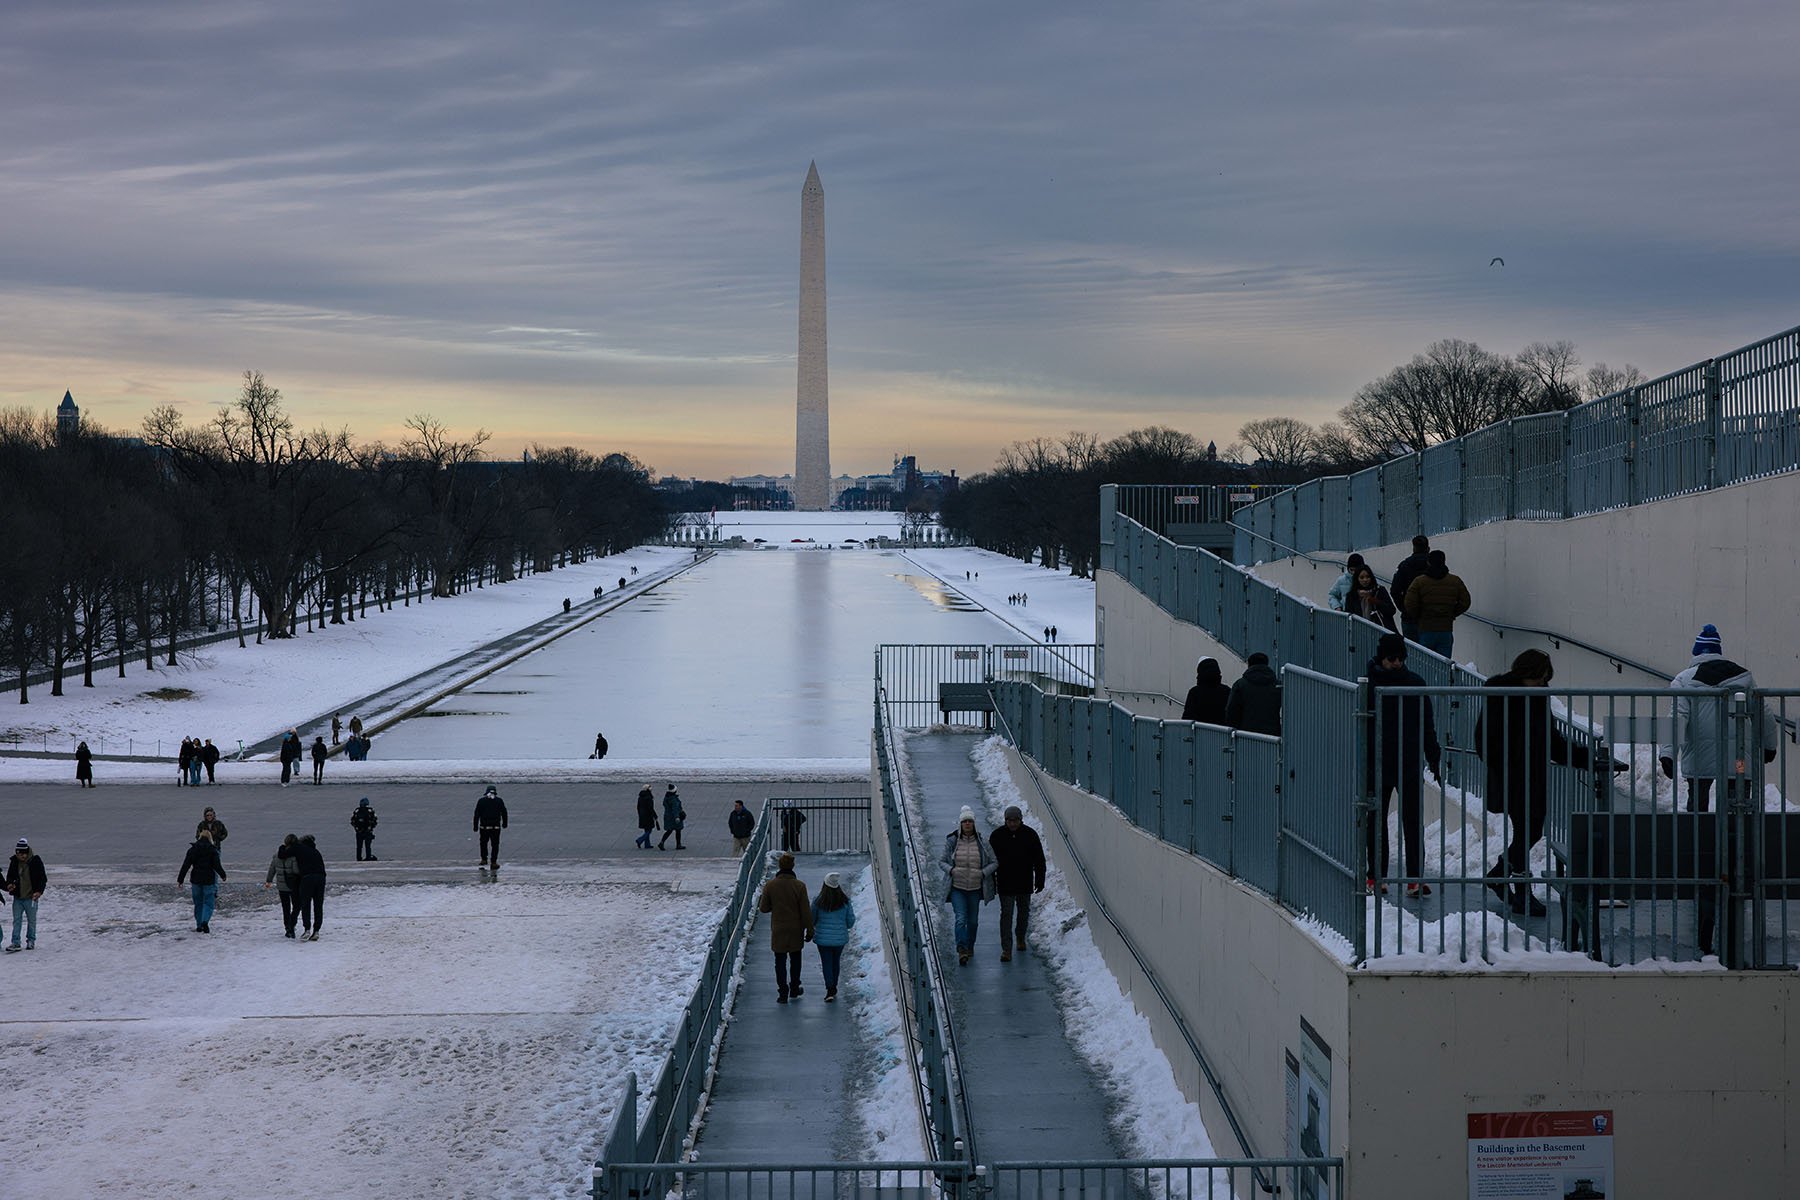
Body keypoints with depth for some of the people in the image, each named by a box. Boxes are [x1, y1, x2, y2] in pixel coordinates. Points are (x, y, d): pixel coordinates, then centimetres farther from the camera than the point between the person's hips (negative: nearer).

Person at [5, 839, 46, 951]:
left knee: (31, 920, 6)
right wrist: (9, 885, -6)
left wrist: (39, 891, -14)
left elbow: (42, 879, -3)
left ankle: (31, 941, 16)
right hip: (17, 897, 3)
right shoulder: (14, 862, 4)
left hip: (31, 897, -3)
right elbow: (10, 876, 15)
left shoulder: (36, 862, -7)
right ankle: (15, 942, 2)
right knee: (16, 920, 1)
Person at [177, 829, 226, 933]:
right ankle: (205, 921, -21)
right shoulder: (212, 849, -5)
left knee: (198, 903, 14)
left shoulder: (193, 849, 1)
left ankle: (199, 925, 15)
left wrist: (180, 879, 1)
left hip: (196, 879, 2)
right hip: (209, 880, -2)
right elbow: (217, 865, -7)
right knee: (208, 903, 1)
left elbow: (186, 865, -1)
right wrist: (223, 875, 11)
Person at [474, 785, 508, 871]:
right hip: (496, 827, 0)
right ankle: (493, 863, 3)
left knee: (484, 843, 18)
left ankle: (484, 860, 17)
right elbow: (504, 813, 8)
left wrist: (475, 826, 3)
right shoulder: (499, 801, 2)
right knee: (495, 845, 5)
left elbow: (477, 814, -1)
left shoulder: (481, 801, 1)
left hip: (484, 826, 0)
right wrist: (504, 824, 20)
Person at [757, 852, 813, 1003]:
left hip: (778, 931, 0)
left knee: (780, 962, 7)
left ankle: (783, 993, 4)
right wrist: (809, 930, -2)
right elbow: (806, 911, -10)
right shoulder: (799, 886, -13)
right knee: (795, 959, 19)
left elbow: (763, 908, -3)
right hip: (796, 931, 0)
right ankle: (794, 989, 29)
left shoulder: (770, 886, -10)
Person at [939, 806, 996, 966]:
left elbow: (993, 862, 3)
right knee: (961, 918, -16)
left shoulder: (981, 843, -4)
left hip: (975, 888, 2)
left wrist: (983, 873, -13)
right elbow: (941, 860, 5)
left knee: (973, 920, 13)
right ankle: (961, 950, -22)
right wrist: (950, 870, -14)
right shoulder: (952, 842, -5)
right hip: (957, 887, -2)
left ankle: (970, 947, 33)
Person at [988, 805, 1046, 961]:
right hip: (1005, 884, -2)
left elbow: (1039, 860, 3)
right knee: (1006, 914, -7)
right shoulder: (997, 835, -5)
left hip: (1025, 884, 2)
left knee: (1024, 912, 17)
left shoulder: (1030, 834, -4)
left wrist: (1040, 881, 1)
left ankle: (1020, 937, 42)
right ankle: (1006, 949, -8)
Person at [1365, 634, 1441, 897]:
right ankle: (1376, 876, 17)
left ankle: (1415, 878, -5)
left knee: (1413, 821, -4)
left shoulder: (1415, 683, 5)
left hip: (1411, 766, 1)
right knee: (1376, 821, 8)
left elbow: (1427, 726, 11)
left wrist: (1434, 760, 9)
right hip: (1377, 766, -1)